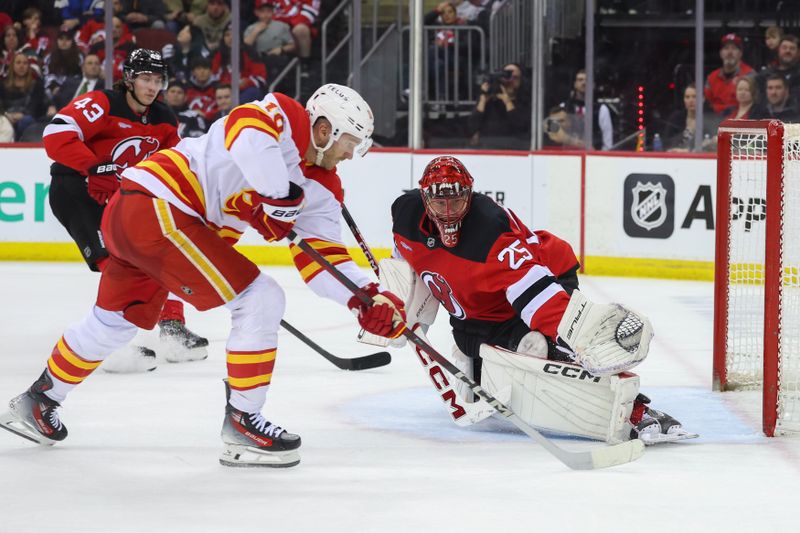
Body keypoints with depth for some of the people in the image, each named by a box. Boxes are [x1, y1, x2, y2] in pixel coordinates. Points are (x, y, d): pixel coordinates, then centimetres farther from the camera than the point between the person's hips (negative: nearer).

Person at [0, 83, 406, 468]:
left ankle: (38, 402, 46)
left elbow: (324, 260, 9)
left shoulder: (322, 189, 13)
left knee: (114, 322, 28)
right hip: (156, 206, -10)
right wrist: (279, 196, -26)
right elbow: (248, 136, -33)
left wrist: (366, 298, -5)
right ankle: (241, 426, -3)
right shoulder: (283, 116, -10)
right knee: (261, 301, -10)